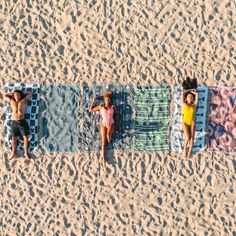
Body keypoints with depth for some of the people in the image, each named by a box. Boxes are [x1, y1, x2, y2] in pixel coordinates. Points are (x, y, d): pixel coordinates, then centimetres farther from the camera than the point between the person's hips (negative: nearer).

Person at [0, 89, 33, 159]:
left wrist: (22, 94, 13)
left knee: (26, 137, -1)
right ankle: (13, 152, 20)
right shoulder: (11, 101, 7)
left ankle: (26, 153, 9)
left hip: (22, 122, -1)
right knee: (14, 138, 8)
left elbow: (30, 93, 8)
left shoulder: (24, 101, 3)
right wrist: (12, 93, 13)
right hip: (14, 123, 1)